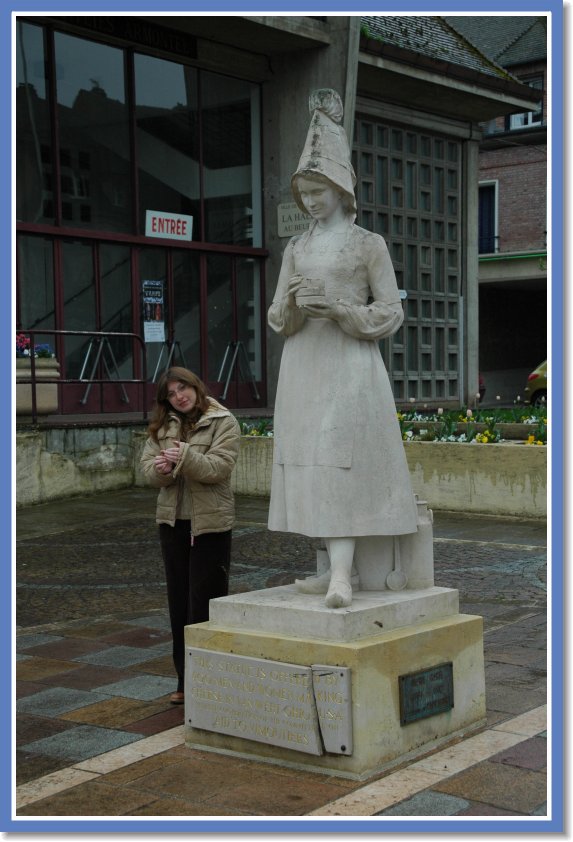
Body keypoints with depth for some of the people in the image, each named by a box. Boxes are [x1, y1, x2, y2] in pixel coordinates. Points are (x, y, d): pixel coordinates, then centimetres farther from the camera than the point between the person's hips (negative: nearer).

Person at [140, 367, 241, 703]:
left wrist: (186, 456, -29)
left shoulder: (224, 422, -5)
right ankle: (186, 681, 21)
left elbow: (219, 467, -16)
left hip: (210, 523, -5)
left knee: (205, 602, -2)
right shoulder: (163, 426, 10)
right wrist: (161, 469, -18)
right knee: (179, 601, 11)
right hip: (173, 521, 5)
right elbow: (148, 465, 4)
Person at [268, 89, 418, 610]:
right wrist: (294, 304, -11)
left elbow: (390, 314, -1)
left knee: (340, 459, -16)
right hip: (303, 367, 5)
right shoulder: (296, 249, 15)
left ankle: (342, 575, -21)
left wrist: (337, 308, -15)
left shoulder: (369, 245, 2)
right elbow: (277, 318, 12)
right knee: (311, 463, 1)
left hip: (349, 366, -5)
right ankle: (340, 566, 8)